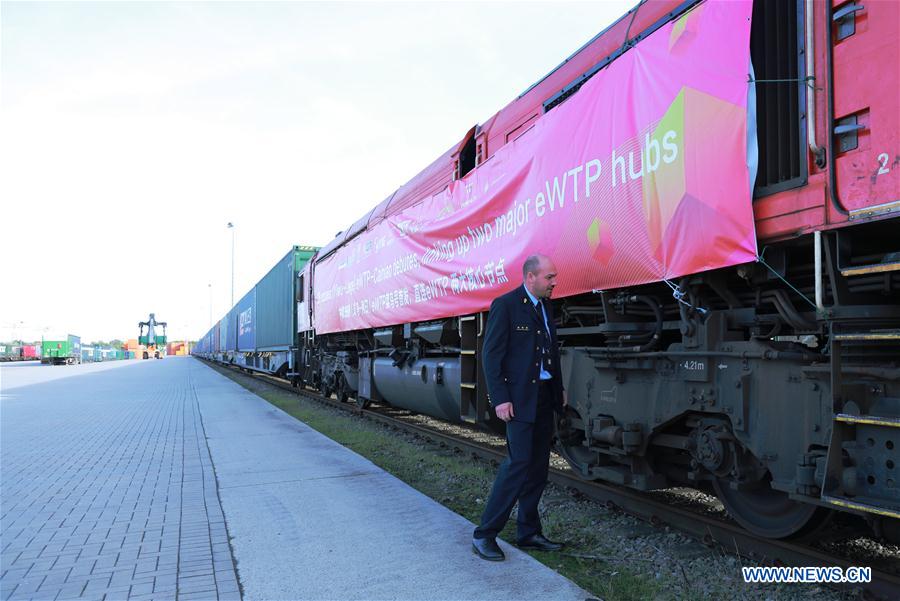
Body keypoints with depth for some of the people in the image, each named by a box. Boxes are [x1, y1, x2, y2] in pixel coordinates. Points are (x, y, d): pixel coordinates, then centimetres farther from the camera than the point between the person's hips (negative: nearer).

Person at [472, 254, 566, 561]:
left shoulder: (546, 306, 13)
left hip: (544, 396, 8)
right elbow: (491, 355, -12)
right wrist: (500, 399, -17)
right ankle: (484, 535, 2)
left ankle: (528, 533, 23)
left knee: (538, 468, 11)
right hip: (518, 399, -8)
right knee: (518, 464, -10)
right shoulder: (505, 305, -10)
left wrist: (559, 388, 15)